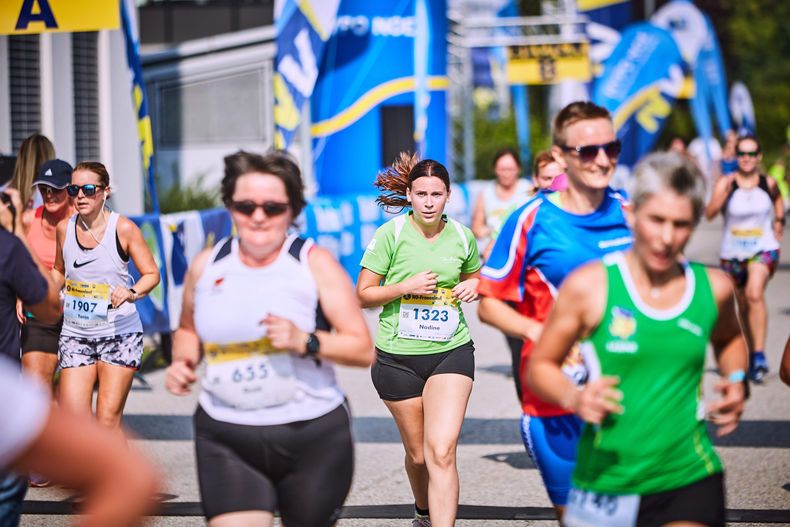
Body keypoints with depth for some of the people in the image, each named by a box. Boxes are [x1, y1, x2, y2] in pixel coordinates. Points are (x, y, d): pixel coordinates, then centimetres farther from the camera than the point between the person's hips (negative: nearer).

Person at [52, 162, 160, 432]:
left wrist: (131, 293, -22)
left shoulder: (124, 229, -7)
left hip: (119, 332, -3)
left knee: (108, 420, -6)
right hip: (75, 334, 3)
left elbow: (152, 274, -2)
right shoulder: (64, 229, 3)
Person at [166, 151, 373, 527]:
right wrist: (182, 362, 4)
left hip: (311, 435, -1)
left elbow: (364, 350, -4)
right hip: (226, 439, 1)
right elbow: (188, 330, 26)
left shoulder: (314, 264, -3)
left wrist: (305, 341, -19)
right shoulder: (205, 266, 6)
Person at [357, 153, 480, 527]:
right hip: (397, 356, -1)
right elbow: (363, 295, -4)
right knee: (417, 453, 12)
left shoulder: (462, 237, 2)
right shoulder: (391, 234, -7)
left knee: (442, 452, -15)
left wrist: (473, 287, -2)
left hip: (452, 353, 1)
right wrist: (406, 287, -19)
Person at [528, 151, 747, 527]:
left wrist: (736, 382, 8)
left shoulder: (713, 288, 3)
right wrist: (574, 398, -16)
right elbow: (539, 367, 3)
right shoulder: (588, 286, -6)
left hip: (691, 482, 1)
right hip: (604, 483, -1)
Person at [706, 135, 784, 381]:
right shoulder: (725, 183, -9)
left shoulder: (769, 183, -2)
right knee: (743, 305, 14)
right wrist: (725, 191, -36)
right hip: (732, 253, 2)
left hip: (763, 249, -2)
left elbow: (778, 198, 24)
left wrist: (779, 221, 13)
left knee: (755, 295, -25)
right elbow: (710, 213, -24)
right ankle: (751, 354, 32)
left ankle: (759, 354, -26)